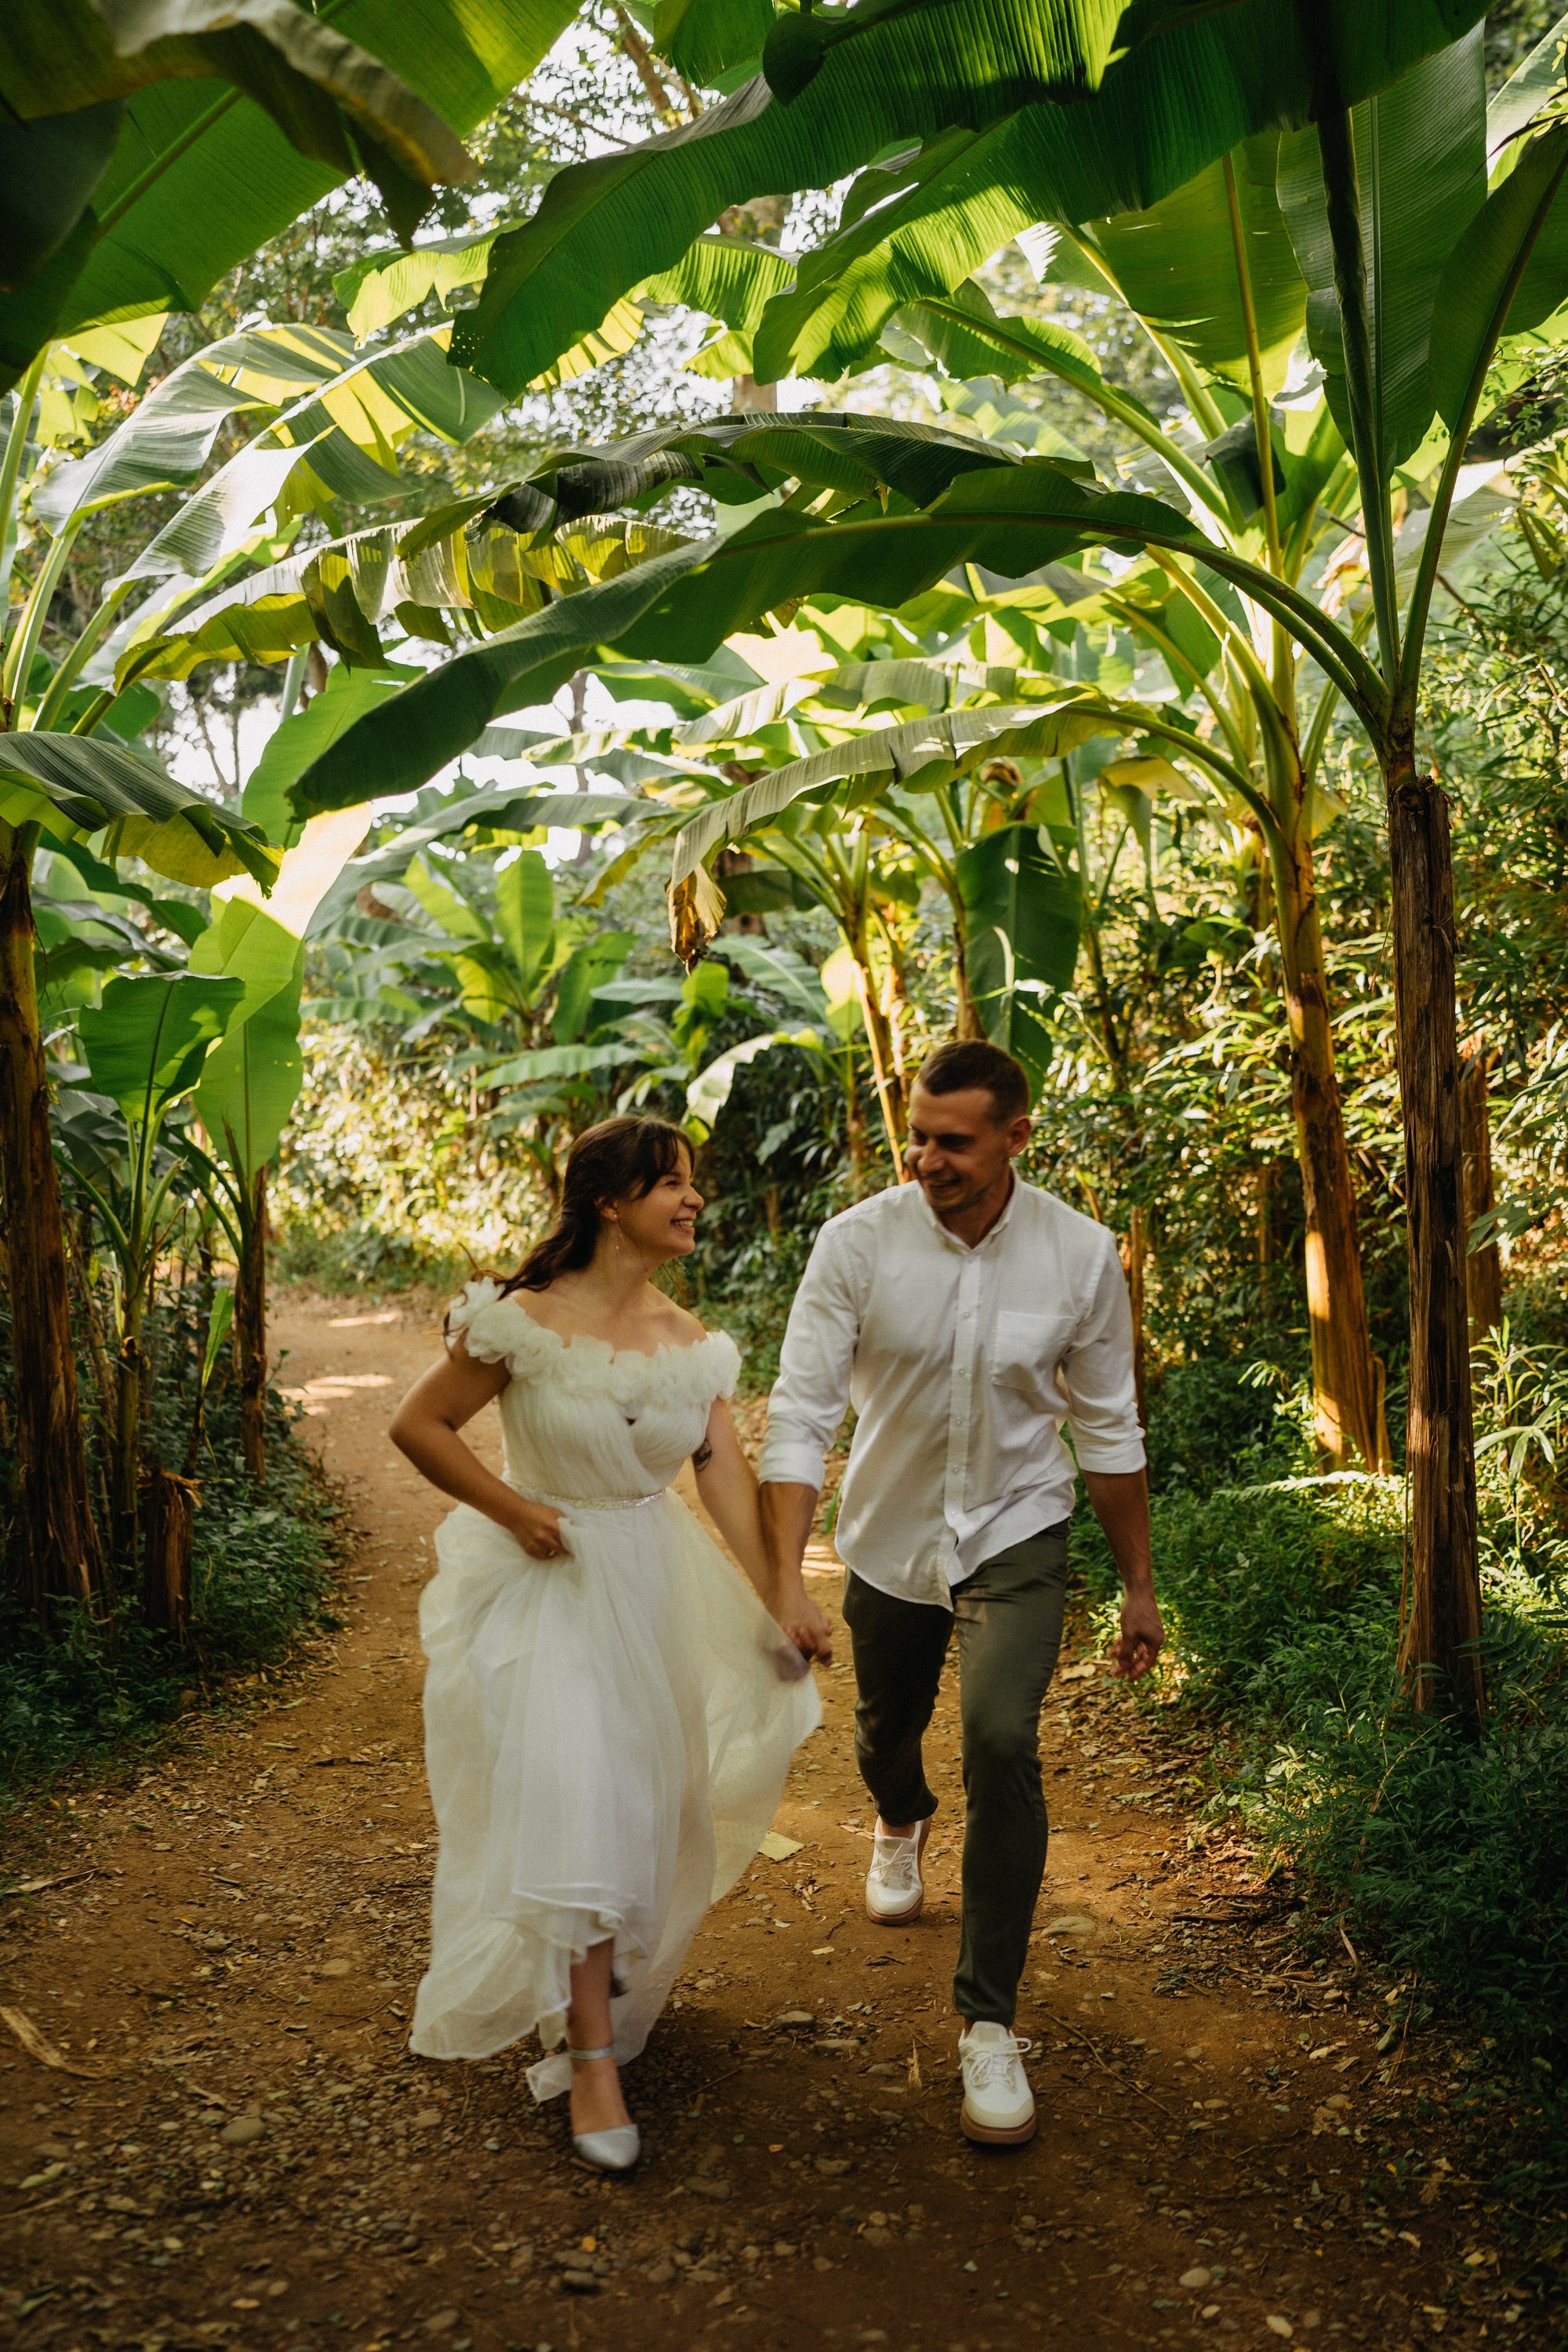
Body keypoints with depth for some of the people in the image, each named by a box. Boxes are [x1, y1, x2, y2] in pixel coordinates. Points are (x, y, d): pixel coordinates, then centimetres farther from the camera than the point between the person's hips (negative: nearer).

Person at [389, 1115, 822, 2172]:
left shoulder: (692, 1342, -2)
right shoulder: (527, 1321, -16)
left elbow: (729, 1477, -8)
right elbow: (418, 1423, -8)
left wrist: (773, 1607, -17)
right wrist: (511, 1508, -15)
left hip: (657, 1581, 5)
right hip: (551, 1581, -5)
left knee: (643, 1795, 17)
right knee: (572, 1798, -10)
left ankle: (610, 1967, 46)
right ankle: (591, 2056, 1)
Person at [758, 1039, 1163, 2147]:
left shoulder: (1081, 1255, -16)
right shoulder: (858, 1243, -20)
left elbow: (1109, 1428, -4)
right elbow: (800, 1417, -19)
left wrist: (1140, 1585, 2)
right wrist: (786, 1582, -28)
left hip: (1016, 1535, -1)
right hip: (890, 1536, 2)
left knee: (1002, 1743, -20)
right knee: (886, 1728, 22)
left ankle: (989, 2022, -2)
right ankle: (902, 1823, 62)